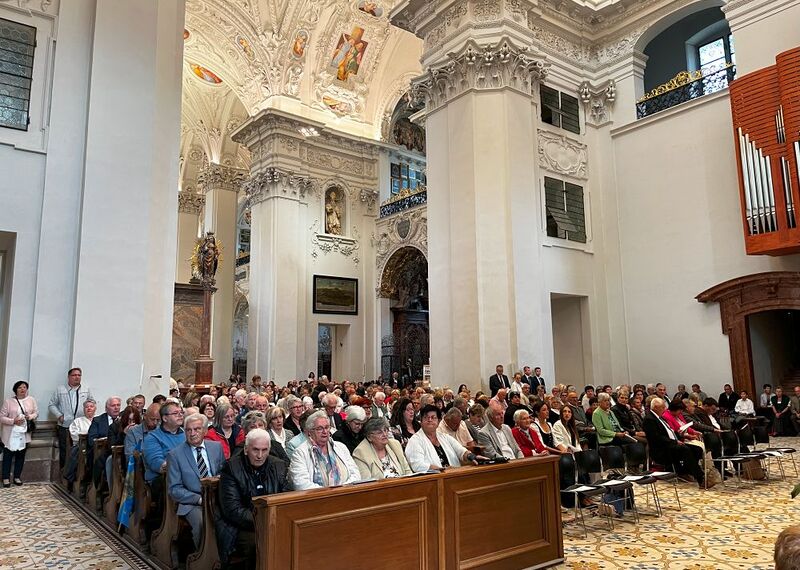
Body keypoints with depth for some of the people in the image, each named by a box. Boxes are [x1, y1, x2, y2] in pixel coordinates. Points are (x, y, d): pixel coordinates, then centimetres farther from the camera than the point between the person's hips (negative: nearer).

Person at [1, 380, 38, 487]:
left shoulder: (31, 400, 3)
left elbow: (36, 412, 9)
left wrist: (31, 416, -12)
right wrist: (13, 421, -19)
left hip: (24, 433, 2)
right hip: (11, 434, -2)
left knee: (21, 455, 10)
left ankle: (17, 476, 22)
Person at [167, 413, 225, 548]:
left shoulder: (217, 447, 10)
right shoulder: (175, 454, 1)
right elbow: (174, 490, -1)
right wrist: (199, 499, -14)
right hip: (192, 503, -2)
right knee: (202, 521, -32)